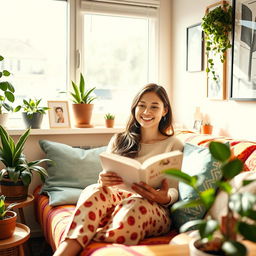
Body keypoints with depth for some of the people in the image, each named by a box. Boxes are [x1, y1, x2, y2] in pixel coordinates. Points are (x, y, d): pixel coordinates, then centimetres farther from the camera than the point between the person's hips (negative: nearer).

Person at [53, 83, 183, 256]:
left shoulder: (174, 145, 13)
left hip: (154, 209, -2)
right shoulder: (119, 141, 19)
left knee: (134, 205, -39)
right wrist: (103, 181, -16)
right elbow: (107, 180, 11)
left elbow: (175, 189, 5)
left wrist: (165, 198, -21)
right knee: (94, 191, -33)